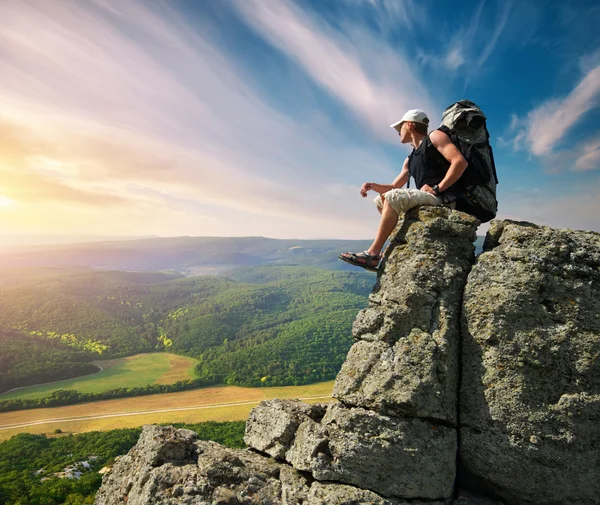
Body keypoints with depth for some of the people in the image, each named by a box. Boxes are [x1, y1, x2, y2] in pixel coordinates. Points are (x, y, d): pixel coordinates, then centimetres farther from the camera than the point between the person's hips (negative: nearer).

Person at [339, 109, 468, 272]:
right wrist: (372, 186, 3)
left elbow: (460, 162, -14)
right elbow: (393, 187, 22)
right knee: (381, 200, 11)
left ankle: (372, 254, -26)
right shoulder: (410, 160, 23)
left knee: (393, 198, -25)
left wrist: (437, 189, -19)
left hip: (443, 199, -9)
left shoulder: (435, 137, 1)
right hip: (426, 200, 9)